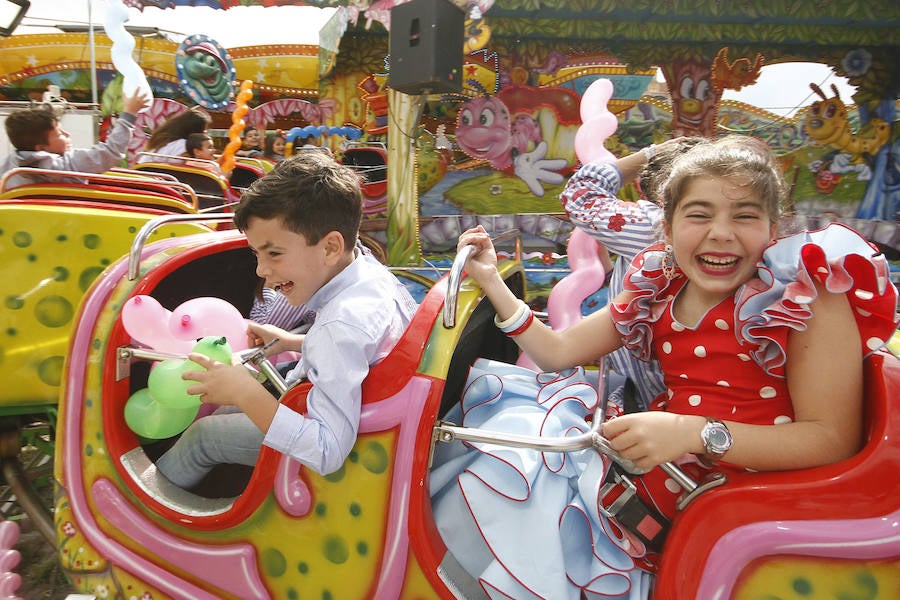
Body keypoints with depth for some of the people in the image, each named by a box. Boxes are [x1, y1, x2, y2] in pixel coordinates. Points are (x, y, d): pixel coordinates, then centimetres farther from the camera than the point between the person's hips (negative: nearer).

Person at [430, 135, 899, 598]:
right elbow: (559, 351, 10)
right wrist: (490, 280, 0)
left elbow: (834, 438, -16)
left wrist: (696, 433, -28)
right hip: (656, 467, 6)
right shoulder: (658, 291, 6)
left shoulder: (809, 288, -11)